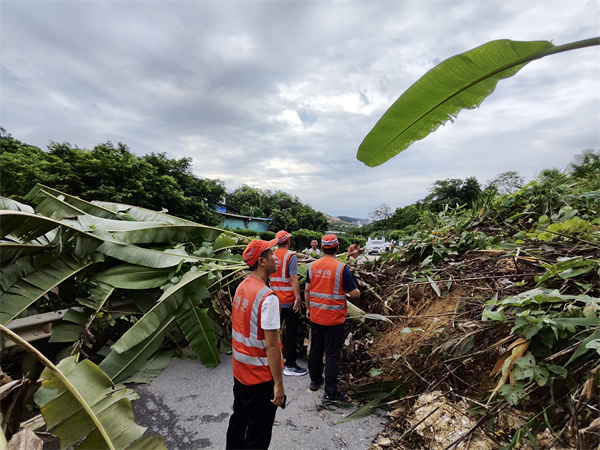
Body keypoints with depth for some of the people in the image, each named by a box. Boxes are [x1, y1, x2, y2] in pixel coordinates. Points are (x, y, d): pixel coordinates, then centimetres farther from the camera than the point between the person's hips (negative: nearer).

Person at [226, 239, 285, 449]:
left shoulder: (241, 287, -1)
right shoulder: (267, 297, -27)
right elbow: (271, 345, -25)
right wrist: (278, 384, -15)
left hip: (239, 370, 8)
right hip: (260, 376, -8)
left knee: (238, 422, 26)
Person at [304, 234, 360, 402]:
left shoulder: (312, 266, -3)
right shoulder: (341, 268, -18)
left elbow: (307, 290, 4)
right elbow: (355, 294, -15)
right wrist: (357, 292, 9)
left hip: (315, 317, 5)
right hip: (334, 318, -5)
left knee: (315, 349, 20)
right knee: (332, 354, 7)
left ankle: (315, 380, 37)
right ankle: (330, 391, 16)